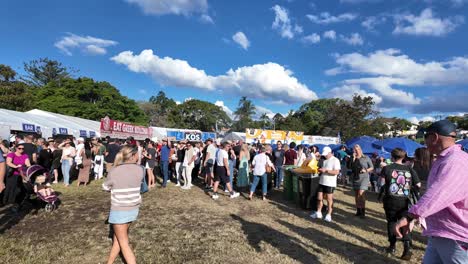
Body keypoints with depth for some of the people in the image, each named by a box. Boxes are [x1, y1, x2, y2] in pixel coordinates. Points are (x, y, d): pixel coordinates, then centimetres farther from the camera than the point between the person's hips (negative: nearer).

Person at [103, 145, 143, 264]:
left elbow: (106, 187, 5)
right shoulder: (141, 170, -9)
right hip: (133, 209, 4)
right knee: (118, 237, 24)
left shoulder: (113, 172, -14)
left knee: (124, 243, 10)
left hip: (119, 211, -4)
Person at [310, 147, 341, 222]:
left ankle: (329, 215, 15)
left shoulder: (335, 160, -9)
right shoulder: (324, 160, 13)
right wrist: (320, 170, 0)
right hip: (321, 182, 7)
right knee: (319, 198, 10)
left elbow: (337, 172, -18)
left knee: (329, 199, 4)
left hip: (330, 183, -6)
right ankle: (318, 213, 22)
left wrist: (326, 170, -22)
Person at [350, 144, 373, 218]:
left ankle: (363, 212, -8)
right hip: (355, 178, 5)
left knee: (361, 194, -16)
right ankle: (358, 211, 20)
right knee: (356, 195, 9)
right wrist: (353, 159, -11)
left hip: (364, 178, -5)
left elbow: (372, 167, 3)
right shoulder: (353, 159, 7)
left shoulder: (366, 158, -2)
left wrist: (366, 170, -15)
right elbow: (351, 168, -5)